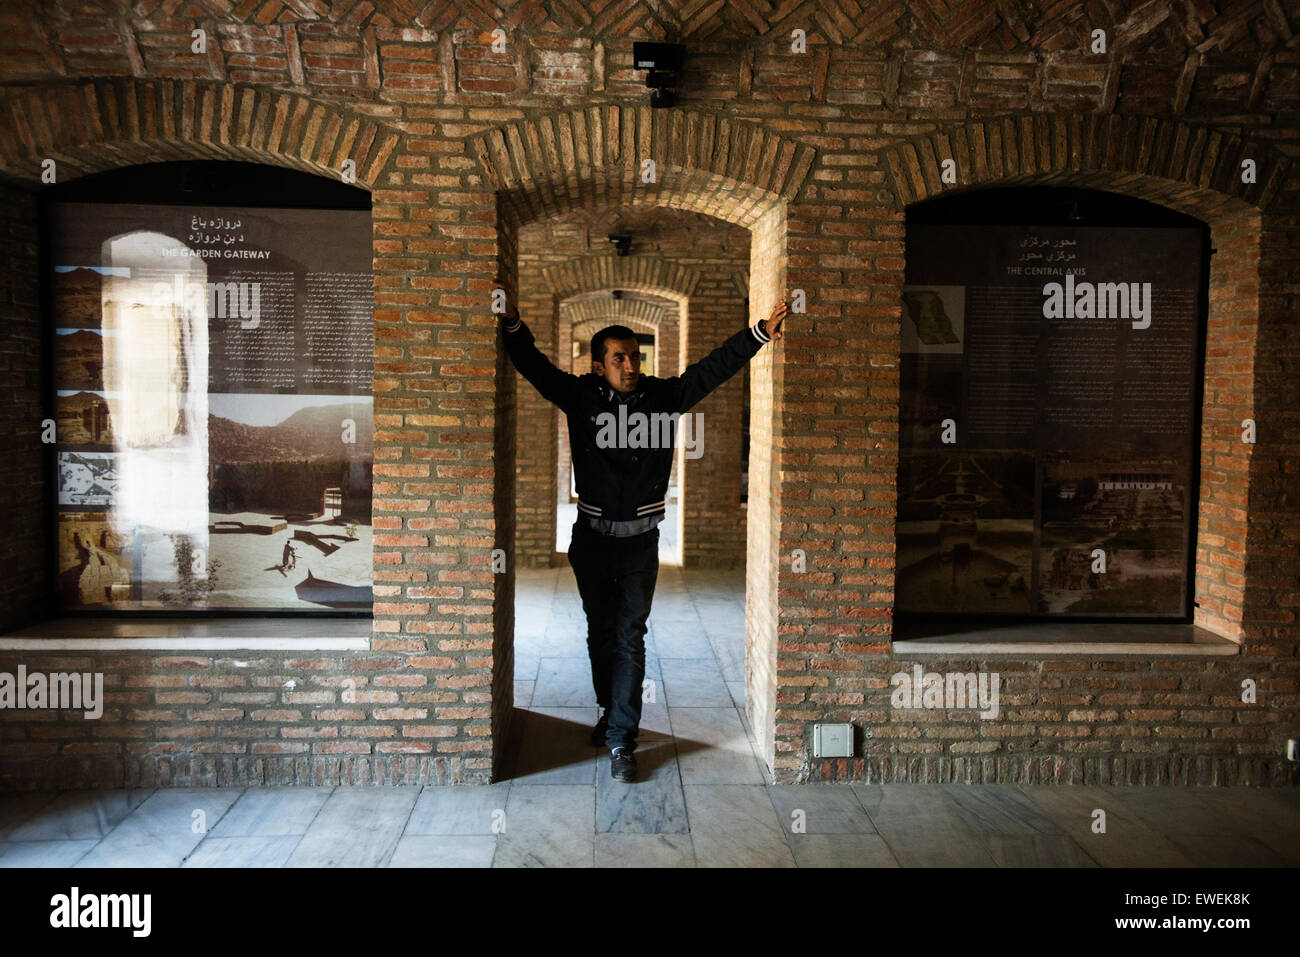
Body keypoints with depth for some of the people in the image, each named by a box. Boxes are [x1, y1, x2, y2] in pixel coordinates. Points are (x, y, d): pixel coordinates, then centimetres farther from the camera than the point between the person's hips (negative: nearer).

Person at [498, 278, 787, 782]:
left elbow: (714, 367, -4)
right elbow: (532, 364, -4)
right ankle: (610, 711, 37)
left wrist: (759, 333, -12)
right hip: (591, 537, 1)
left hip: (640, 540, -1)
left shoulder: (664, 395, -3)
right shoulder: (580, 396, -4)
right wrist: (512, 323, -17)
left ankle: (621, 740, 3)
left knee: (629, 638, -2)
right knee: (600, 632, 16)